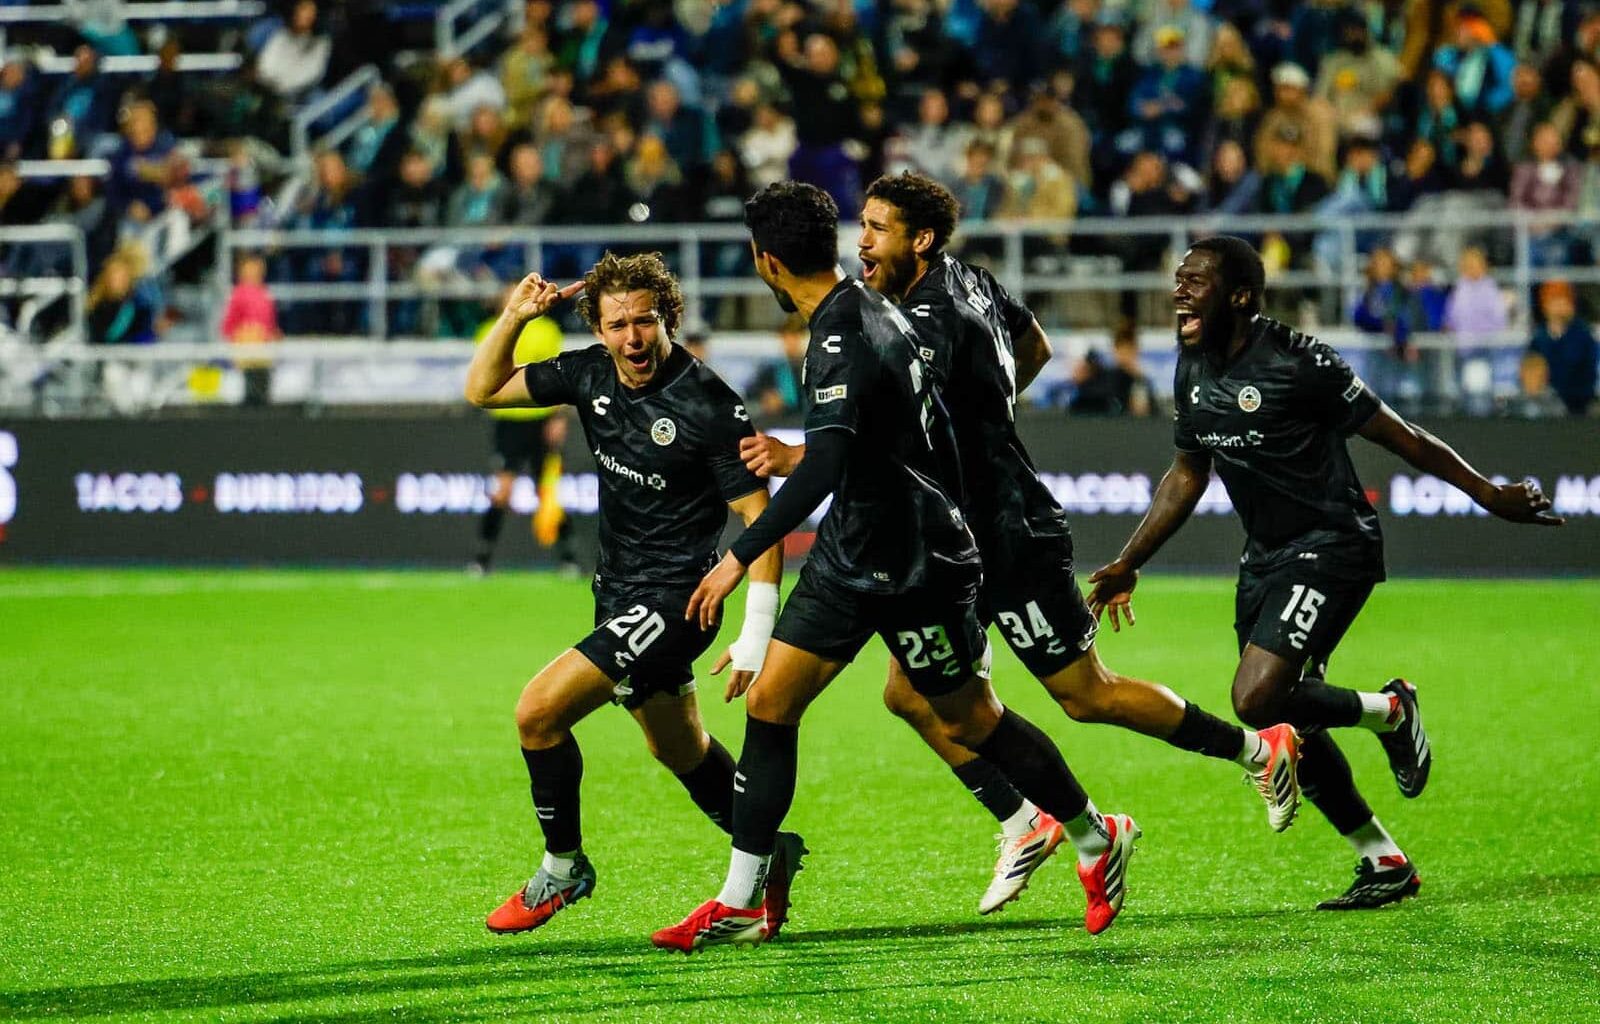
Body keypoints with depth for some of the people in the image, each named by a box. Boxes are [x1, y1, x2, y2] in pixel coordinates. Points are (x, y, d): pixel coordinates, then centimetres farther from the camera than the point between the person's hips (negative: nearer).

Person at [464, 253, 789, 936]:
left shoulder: (709, 406, -20)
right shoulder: (590, 375, -2)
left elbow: (759, 519, -17)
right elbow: (483, 391, 9)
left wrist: (756, 638, -22)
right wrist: (513, 317, -9)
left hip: (672, 602, -8)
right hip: (619, 593, 8)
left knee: (540, 711, -15)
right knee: (678, 749, 22)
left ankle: (563, 868, 4)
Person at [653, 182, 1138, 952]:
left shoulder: (843, 341, -25)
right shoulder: (868, 310, 5)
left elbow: (824, 469, -36)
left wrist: (740, 557, -36)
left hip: (913, 565, -9)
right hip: (852, 556, 9)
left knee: (970, 722, 6)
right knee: (769, 702, 2)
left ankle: (1096, 838, 27)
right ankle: (740, 903, 3)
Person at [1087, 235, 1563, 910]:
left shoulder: (1296, 362, -18)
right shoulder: (1194, 370, 5)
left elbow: (1399, 437, -11)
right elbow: (1188, 474, 19)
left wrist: (1488, 495, -8)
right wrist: (1128, 564, 17)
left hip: (1332, 545, -8)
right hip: (1265, 555, 8)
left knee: (1258, 698, -23)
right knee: (1283, 726, 7)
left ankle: (1390, 711, 4)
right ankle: (1384, 862, 22)